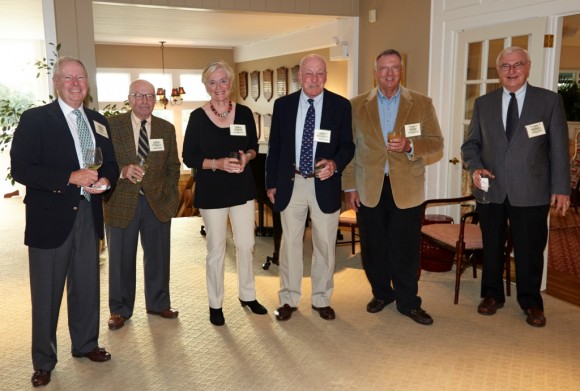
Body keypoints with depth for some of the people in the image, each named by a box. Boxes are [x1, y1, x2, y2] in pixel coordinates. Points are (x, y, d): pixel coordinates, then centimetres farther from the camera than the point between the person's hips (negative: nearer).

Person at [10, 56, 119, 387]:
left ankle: (86, 344, 36)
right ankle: (44, 362, 22)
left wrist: (105, 180, -9)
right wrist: (71, 178, -22)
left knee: (87, 286, 16)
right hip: (50, 219, -5)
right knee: (47, 293, 5)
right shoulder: (35, 119, -5)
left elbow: (111, 164, 15)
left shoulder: (99, 122, 11)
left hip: (89, 216, 5)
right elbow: (20, 168, -13)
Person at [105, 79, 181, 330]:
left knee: (158, 255, 12)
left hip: (158, 202, 3)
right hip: (121, 203, -2)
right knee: (121, 258, 8)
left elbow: (173, 167, 10)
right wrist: (122, 170, -23)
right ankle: (120, 309, 25)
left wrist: (170, 196, 0)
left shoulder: (167, 129, 7)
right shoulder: (112, 125, -2)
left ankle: (158, 303, 31)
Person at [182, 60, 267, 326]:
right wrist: (217, 163, -20)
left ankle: (247, 295, 30)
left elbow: (253, 146, 11)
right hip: (211, 191, -3)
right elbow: (189, 158, -5)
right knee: (216, 249, 6)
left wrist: (246, 157, -11)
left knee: (246, 245, 9)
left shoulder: (244, 113, 1)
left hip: (242, 187, 3)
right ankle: (215, 304, 22)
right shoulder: (198, 117, -7)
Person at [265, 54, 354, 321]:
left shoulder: (341, 105, -1)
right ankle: (289, 299, 25)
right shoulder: (283, 105, 2)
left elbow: (347, 145, 1)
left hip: (325, 184, 0)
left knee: (325, 244, 9)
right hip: (290, 184, 1)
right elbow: (274, 146, 6)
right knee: (290, 243, 10)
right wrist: (271, 183, 4)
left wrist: (335, 163, -20)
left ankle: (321, 299, 27)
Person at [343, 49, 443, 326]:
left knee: (406, 250, 4)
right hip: (369, 189, 1)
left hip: (406, 189, -1)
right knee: (372, 248, 10)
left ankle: (408, 302, 20)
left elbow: (436, 143, 1)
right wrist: (350, 186, 0)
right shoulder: (357, 105, 4)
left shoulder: (422, 104, 3)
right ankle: (381, 293, 30)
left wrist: (409, 145, -18)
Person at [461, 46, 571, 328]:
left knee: (530, 250, 7)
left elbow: (559, 148, 0)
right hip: (491, 190, 2)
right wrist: (475, 167, -10)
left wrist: (561, 188, -4)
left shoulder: (550, 101, 1)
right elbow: (470, 144, 10)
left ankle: (531, 302, 26)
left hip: (531, 192, -2)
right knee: (492, 247, 13)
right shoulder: (483, 104, 7)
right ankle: (492, 295, 32)